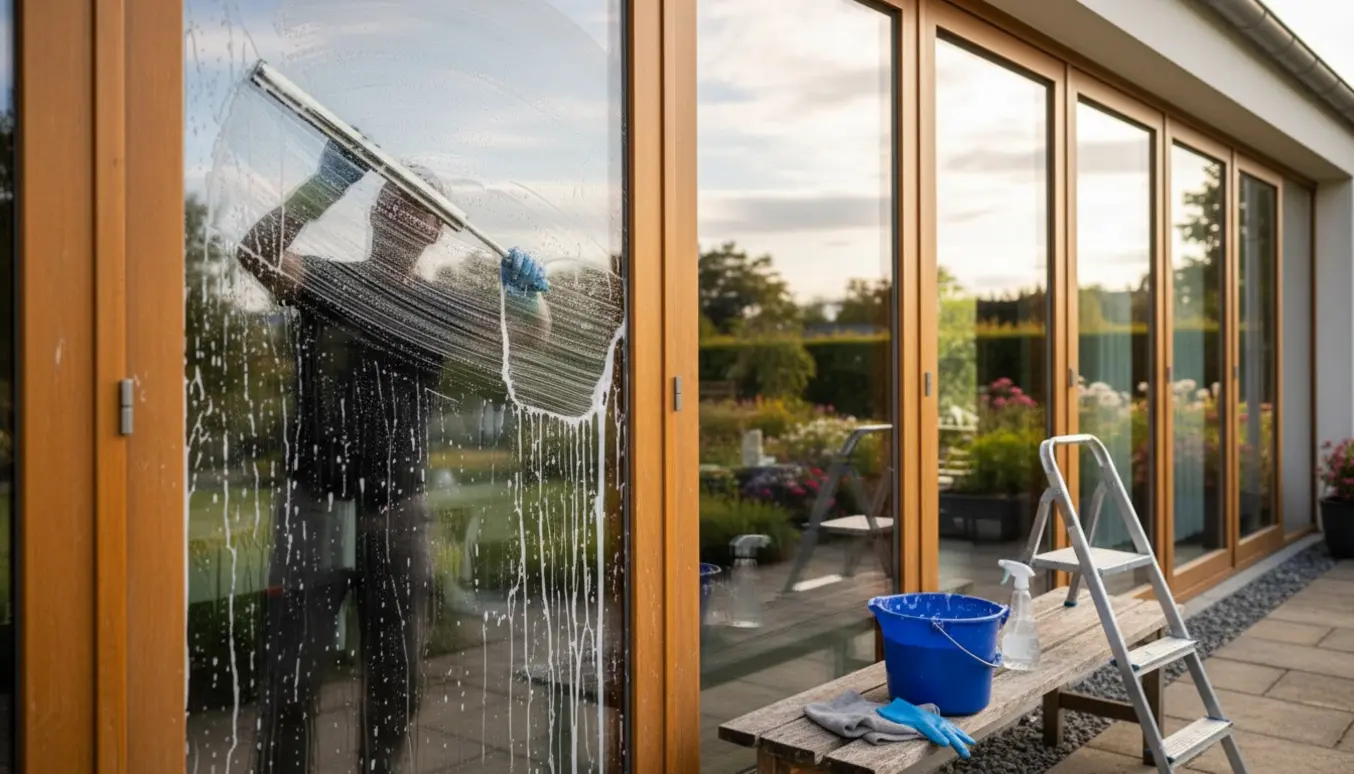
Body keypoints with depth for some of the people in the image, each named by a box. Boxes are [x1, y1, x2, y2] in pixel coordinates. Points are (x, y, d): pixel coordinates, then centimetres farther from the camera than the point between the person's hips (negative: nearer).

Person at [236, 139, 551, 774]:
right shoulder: (327, 282, 1)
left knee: (396, 679, 13)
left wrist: (529, 296, -25)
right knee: (290, 679, 2)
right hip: (316, 507, -3)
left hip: (398, 512, 3)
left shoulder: (442, 309, 7)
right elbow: (256, 252, -19)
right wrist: (325, 184, -32)